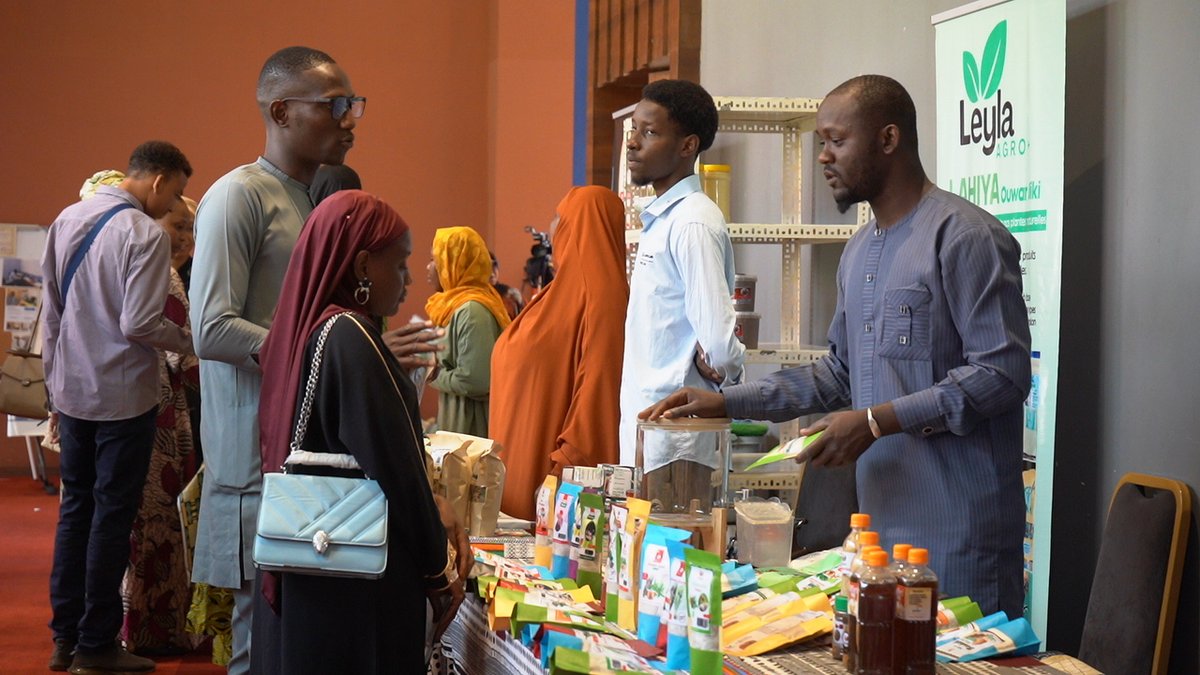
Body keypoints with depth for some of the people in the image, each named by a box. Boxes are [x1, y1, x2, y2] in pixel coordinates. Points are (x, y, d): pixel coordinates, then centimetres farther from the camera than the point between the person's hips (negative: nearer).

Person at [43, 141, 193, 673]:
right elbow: (139, 325, -21)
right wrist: (193, 339, -6)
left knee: (75, 508, 15)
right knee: (112, 515, 3)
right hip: (122, 397, -7)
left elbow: (51, 311, 11)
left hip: (71, 391, 7)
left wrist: (54, 380, 18)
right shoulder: (145, 235, -16)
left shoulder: (67, 220, 6)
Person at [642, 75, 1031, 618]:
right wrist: (726, 403, 15)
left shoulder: (964, 237, -10)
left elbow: (1002, 373, -16)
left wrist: (876, 421, -19)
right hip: (882, 515, 8)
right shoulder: (860, 250, 19)